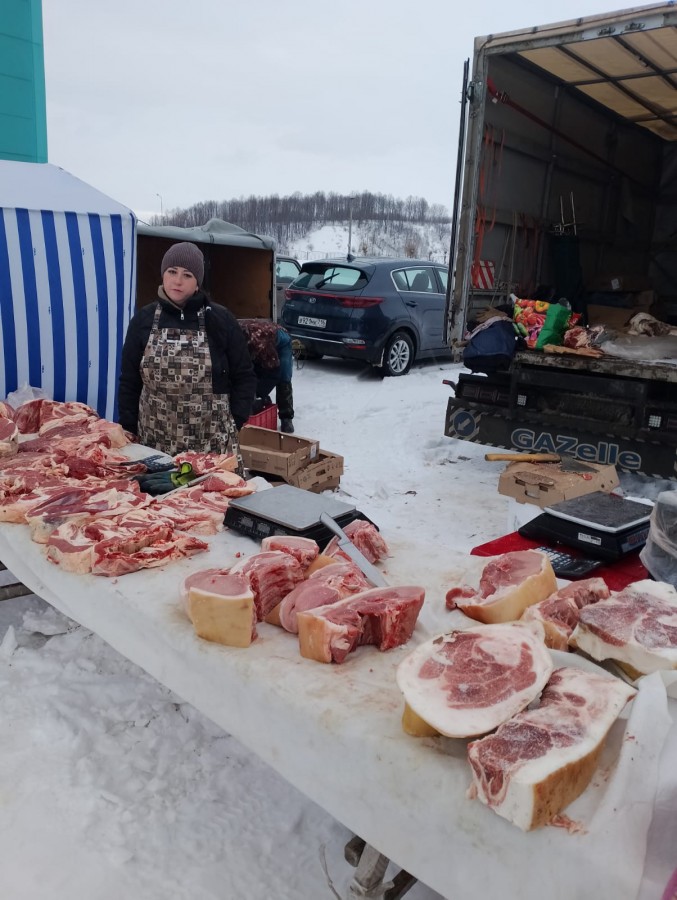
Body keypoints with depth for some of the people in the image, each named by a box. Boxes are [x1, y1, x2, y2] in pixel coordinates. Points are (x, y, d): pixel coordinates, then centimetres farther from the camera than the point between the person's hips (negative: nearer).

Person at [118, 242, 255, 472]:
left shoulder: (219, 319, -1)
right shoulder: (144, 319, 5)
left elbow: (244, 376, 5)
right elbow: (129, 380, 10)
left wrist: (233, 422, -1)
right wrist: (128, 429, 6)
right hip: (154, 442, 2)